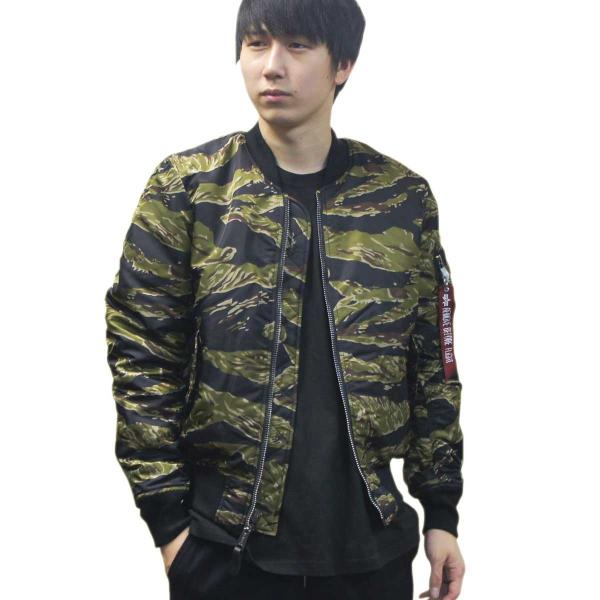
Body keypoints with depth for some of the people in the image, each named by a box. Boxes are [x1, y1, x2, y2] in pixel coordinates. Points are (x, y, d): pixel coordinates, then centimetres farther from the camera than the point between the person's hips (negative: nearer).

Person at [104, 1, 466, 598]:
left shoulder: (403, 197, 2)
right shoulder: (186, 186, -2)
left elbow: (432, 363, 7)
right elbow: (141, 356, -2)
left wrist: (442, 512, 7)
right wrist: (166, 516, -6)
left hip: (370, 542, 2)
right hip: (226, 547, -1)